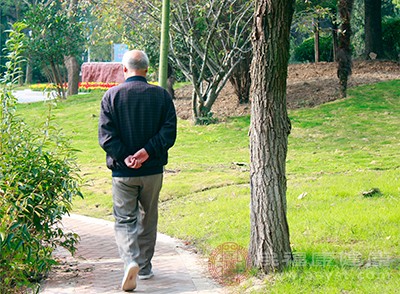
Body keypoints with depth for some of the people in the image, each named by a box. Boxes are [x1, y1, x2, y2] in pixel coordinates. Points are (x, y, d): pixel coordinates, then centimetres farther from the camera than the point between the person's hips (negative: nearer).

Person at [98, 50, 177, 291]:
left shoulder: (112, 96, -3)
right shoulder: (161, 95, 0)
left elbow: (106, 134, -10)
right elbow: (169, 131, -8)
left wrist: (124, 157, -13)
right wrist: (147, 151, -14)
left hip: (122, 172, -1)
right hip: (153, 170, 2)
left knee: (125, 220, 4)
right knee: (148, 219, 16)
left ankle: (131, 261, -19)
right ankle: (145, 268, 24)